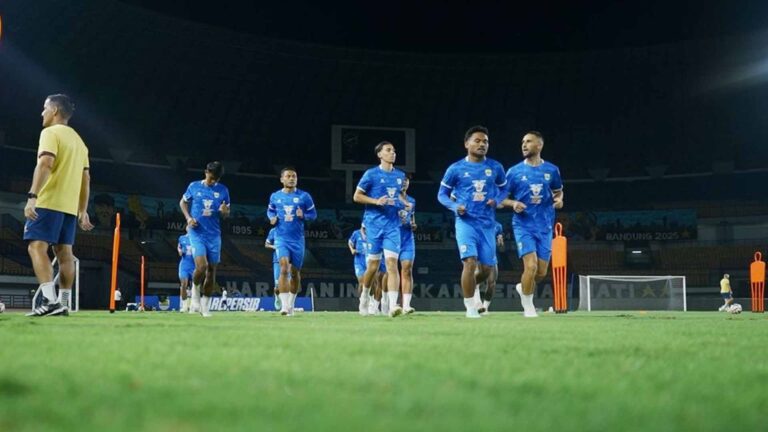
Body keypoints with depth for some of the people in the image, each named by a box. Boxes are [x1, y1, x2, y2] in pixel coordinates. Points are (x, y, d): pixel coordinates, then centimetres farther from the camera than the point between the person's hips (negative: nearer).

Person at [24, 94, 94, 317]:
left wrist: (32, 196, -26)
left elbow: (45, 163, -19)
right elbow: (85, 178, 20)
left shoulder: (50, 133, -4)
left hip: (49, 202, -8)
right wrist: (83, 211, 21)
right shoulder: (78, 140, 21)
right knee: (64, 252, 8)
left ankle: (50, 300, -25)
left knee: (37, 246, -12)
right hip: (70, 205, 8)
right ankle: (64, 303, 5)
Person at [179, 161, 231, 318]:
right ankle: (195, 289, 11)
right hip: (197, 233, -2)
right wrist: (189, 218, -3)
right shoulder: (194, 186, 0)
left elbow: (226, 214, 10)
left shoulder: (223, 190, 3)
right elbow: (183, 202, 14)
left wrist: (224, 211, -15)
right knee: (201, 266, -20)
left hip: (214, 235, 2)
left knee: (211, 270, 5)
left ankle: (205, 305, 18)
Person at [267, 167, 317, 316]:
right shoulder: (275, 196, 6)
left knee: (295, 272, 9)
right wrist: (272, 218, -1)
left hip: (297, 239, 1)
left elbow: (313, 214, 5)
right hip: (281, 238, -1)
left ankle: (291, 304, 27)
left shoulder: (304, 196, 0)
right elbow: (270, 211, 21)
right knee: (284, 268, -18)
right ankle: (284, 305, -21)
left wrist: (304, 215, -15)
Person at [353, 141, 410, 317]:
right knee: (373, 265, 5)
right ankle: (365, 297, 30)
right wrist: (376, 201, -15)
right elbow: (356, 196, -2)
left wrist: (404, 203, 7)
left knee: (392, 263, -11)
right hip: (374, 224, -3)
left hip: (393, 225, 3)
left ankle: (392, 304, -20)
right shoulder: (371, 174, -2)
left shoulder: (400, 175, 12)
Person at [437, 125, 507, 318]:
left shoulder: (495, 167, 6)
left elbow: (503, 189, 18)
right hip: (466, 222, -3)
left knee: (486, 269, 4)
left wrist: (496, 201, -4)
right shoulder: (456, 169, -1)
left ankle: (469, 287, 37)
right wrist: (455, 206, -12)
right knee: (470, 262, -17)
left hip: (487, 223, 3)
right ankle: (470, 306, -5)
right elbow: (442, 195, 7)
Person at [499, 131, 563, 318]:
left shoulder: (551, 170, 4)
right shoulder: (514, 172, -1)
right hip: (523, 225, -3)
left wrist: (559, 199, -4)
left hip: (545, 227, 3)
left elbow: (558, 191, 19)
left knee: (541, 272, 5)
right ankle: (528, 307, 0)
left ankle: (523, 288, 37)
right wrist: (513, 203, -17)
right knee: (531, 265, -17)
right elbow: (501, 199, 4)